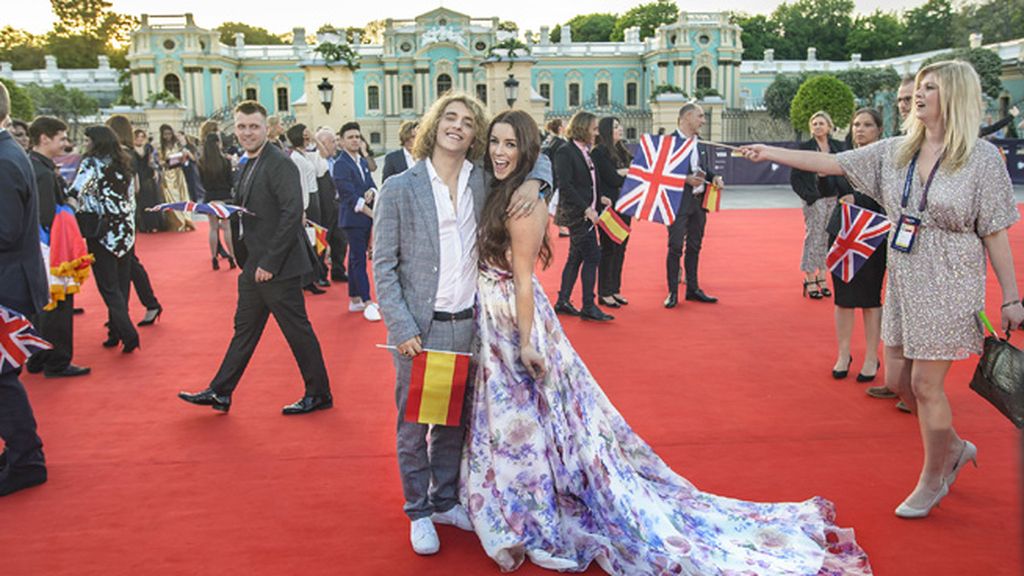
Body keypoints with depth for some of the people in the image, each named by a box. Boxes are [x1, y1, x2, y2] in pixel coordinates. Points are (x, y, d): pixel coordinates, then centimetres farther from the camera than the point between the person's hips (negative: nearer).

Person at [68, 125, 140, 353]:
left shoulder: (91, 163, -7)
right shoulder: (124, 165, 11)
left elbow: (74, 193, -17)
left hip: (102, 232, -6)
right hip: (126, 231, 6)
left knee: (109, 287, -2)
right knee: (121, 285, 11)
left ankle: (128, 334, -12)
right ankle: (116, 331, 17)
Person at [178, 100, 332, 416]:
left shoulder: (279, 163, -15)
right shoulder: (249, 164, 14)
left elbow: (292, 212, -23)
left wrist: (270, 263, -23)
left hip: (276, 267, -9)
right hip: (254, 265, 9)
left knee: (297, 330, 1)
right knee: (244, 328, 17)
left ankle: (319, 394, 15)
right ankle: (220, 392, 27)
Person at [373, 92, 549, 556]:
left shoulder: (484, 181, 4)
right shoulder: (400, 188, -6)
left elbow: (535, 156, 20)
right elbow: (383, 266, -6)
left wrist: (533, 182, -4)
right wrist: (402, 328, -14)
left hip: (468, 325, 4)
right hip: (419, 330, -3)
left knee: (455, 422, 17)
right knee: (414, 425, 9)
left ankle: (445, 501, 36)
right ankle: (419, 513, 28)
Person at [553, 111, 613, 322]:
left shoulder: (585, 152, 13)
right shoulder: (565, 152, -13)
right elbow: (565, 186, -19)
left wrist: (599, 198, 3)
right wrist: (586, 209, -20)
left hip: (585, 212, 9)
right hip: (575, 212, -9)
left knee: (576, 257, 12)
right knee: (592, 255, -8)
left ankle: (563, 301, 21)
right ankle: (588, 306, -2)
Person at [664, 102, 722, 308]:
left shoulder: (701, 143, 13)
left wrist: (714, 177, 0)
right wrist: (686, 179, -24)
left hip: (699, 201, 7)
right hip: (679, 202, -7)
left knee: (694, 246, 13)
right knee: (675, 247, -3)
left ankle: (693, 289, 23)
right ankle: (673, 292, 4)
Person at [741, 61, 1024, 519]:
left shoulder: (982, 158, -9)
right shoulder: (895, 151, 4)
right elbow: (834, 164, 4)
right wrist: (772, 153, -3)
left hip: (949, 289, -6)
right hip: (903, 283, 6)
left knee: (926, 383, -2)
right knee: (897, 379, 12)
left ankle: (932, 480, 21)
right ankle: (953, 447, 38)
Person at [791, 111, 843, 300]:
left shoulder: (838, 146, 8)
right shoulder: (804, 147, -3)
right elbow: (794, 177, -5)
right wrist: (808, 196, -13)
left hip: (833, 199, 4)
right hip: (814, 200, -4)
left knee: (828, 238, 9)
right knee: (813, 238, -3)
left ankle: (822, 277, 20)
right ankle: (810, 280, 5)